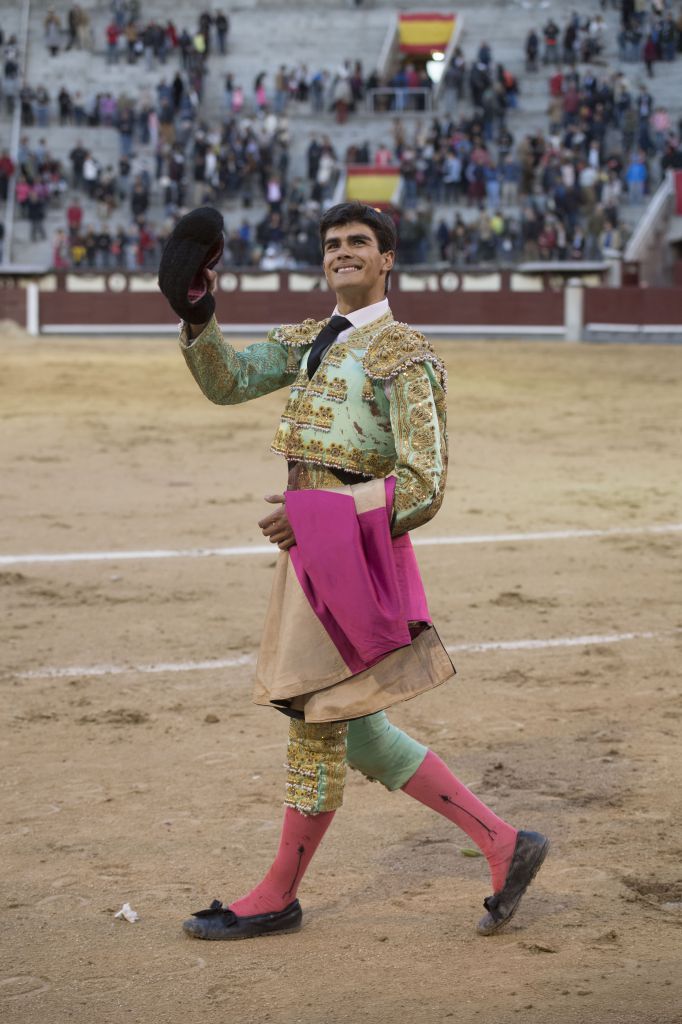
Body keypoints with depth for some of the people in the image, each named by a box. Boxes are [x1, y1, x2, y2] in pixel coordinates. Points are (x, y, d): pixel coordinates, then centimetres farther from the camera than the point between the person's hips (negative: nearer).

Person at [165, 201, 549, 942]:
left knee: (317, 721, 1)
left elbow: (422, 487, -15)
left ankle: (278, 896, 16)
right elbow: (226, 381, 3)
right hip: (311, 551, 9)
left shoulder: (404, 356, -9)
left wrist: (312, 517, -20)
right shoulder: (308, 341, 16)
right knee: (355, 730, 11)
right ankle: (502, 844, 17)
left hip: (348, 554, -9)